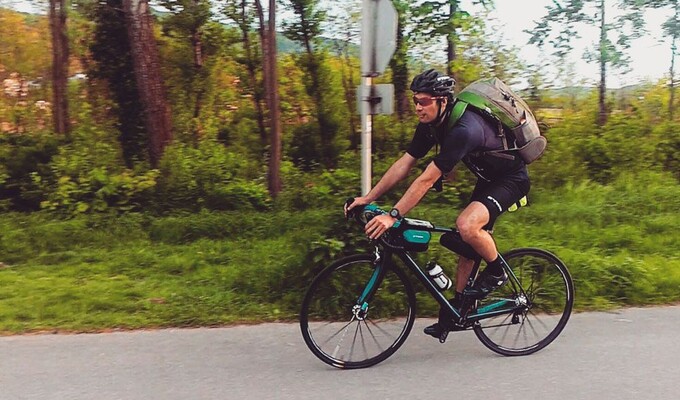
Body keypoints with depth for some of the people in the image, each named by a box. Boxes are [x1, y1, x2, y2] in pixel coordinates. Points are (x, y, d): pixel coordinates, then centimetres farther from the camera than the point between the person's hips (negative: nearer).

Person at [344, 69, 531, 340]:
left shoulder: (463, 129, -35)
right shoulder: (431, 125, -7)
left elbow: (427, 180, -38)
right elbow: (404, 163, -5)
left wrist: (393, 216, -37)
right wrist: (368, 198, -10)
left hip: (511, 179, -9)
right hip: (487, 178, 9)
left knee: (467, 225, -31)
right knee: (468, 243, 8)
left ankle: (496, 271, -3)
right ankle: (458, 307, 20)